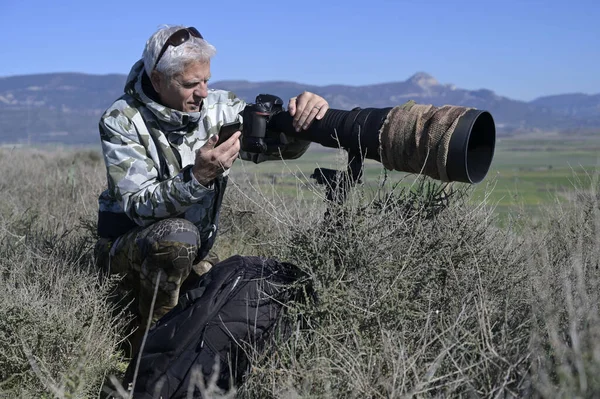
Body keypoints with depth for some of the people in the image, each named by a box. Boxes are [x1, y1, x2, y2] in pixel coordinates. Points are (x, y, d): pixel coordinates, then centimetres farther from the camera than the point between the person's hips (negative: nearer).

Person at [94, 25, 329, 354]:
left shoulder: (218, 108, -5)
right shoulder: (121, 122, -16)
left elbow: (281, 146, -6)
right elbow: (140, 207, -25)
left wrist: (302, 118, -29)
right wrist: (198, 176, -42)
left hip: (193, 253, 6)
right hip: (127, 248, -5)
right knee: (178, 234, -36)